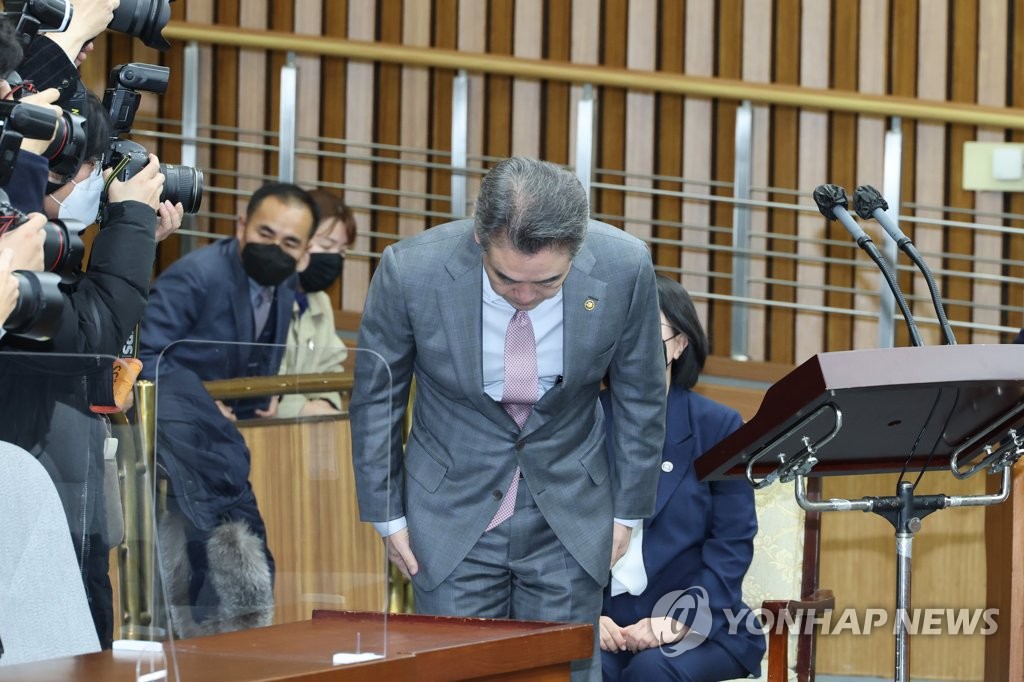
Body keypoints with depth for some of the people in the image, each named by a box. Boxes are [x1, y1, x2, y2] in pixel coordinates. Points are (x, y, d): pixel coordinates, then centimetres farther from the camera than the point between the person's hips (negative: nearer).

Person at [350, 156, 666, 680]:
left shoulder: (624, 268, -20)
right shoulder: (410, 271, -22)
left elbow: (641, 396, -2)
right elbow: (375, 397, -4)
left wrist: (628, 512, 5)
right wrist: (387, 515, 1)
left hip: (570, 511, 1)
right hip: (454, 511, -1)